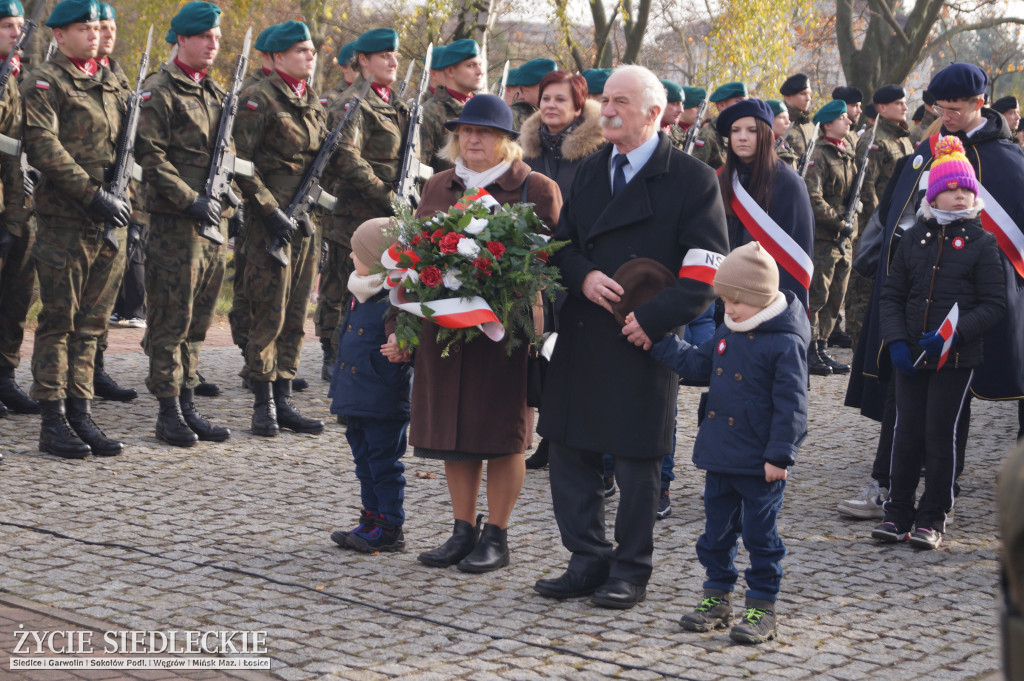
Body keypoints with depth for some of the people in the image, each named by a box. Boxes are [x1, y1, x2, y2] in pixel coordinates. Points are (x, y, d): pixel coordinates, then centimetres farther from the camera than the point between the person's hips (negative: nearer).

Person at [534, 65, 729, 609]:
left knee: (636, 460, 2)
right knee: (568, 450, 7)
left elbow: (706, 271, -10)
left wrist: (652, 318, -18)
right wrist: (583, 277, -7)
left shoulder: (691, 180, -5)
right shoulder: (590, 172, 14)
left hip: (644, 341, -5)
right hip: (581, 338, 6)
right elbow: (563, 242, 15)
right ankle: (588, 560, 19)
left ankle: (631, 572, 14)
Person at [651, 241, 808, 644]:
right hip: (719, 458, 8)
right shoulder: (727, 333, 8)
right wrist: (656, 343, 13)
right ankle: (717, 598, 27)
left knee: (760, 536, 3)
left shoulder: (785, 343, -16)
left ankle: (762, 608, 12)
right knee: (717, 531, 15)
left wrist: (780, 455, -18)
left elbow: (790, 404, -17)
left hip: (759, 464, -8)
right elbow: (696, 363, 20)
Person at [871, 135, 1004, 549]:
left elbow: (994, 303, -6)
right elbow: (892, 294, 8)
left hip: (956, 357, -3)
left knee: (939, 434, 0)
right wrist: (896, 340, -6)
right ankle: (898, 514, 14)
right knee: (907, 432, 5)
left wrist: (953, 334, -19)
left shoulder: (981, 243, -2)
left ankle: (932, 518, 11)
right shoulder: (914, 238, 6)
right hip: (910, 356, 3)